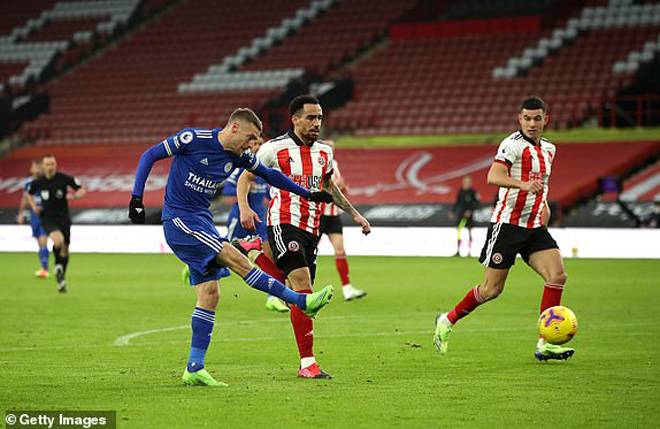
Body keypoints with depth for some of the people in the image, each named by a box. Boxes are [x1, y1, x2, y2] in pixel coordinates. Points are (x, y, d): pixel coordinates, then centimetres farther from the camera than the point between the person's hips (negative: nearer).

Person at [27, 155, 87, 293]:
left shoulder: (65, 179, -8)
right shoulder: (37, 183, -4)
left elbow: (82, 189, 1)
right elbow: (29, 194, 17)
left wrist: (74, 196, -20)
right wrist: (34, 207, 0)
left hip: (63, 218, 2)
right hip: (47, 218, -2)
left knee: (64, 250, 8)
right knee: (59, 241, -29)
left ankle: (61, 279, 28)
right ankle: (57, 265, -1)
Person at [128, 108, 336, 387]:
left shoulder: (239, 157, 7)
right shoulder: (193, 139, -12)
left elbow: (268, 175, 21)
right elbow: (150, 156, -5)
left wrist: (307, 194, 21)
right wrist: (136, 197, -11)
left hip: (202, 222, 8)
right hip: (178, 219, -8)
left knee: (210, 295, -1)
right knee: (235, 259, -19)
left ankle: (194, 368, 1)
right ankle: (302, 301, -18)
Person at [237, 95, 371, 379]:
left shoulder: (324, 153, 12)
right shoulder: (275, 148, -3)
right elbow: (246, 178, 4)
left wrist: (354, 214, 25)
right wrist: (244, 207, -14)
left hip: (311, 230, 7)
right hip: (284, 225, -6)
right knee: (304, 291, -18)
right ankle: (307, 363, -17)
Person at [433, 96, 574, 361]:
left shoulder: (548, 149, 14)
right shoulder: (514, 144, -12)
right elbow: (493, 177, -27)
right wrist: (522, 184, -43)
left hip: (535, 227, 7)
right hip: (507, 223, -7)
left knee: (557, 275, -12)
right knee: (492, 290, -3)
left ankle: (545, 345, -10)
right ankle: (447, 321, 21)